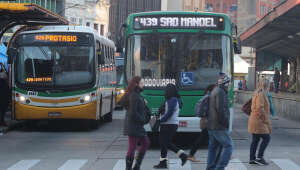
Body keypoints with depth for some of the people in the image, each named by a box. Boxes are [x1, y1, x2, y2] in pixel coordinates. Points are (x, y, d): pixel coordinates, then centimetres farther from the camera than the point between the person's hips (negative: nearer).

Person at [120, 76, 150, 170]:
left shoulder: (137, 95, 12)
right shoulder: (134, 96, -18)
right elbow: (133, 113, -22)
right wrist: (144, 120, -11)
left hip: (138, 126, 10)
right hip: (133, 126, -10)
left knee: (146, 143, 16)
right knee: (132, 148, -4)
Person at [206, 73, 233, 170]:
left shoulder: (215, 91, 19)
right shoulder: (221, 92, -14)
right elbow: (221, 110, -23)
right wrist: (226, 122, -13)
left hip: (211, 126, 10)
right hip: (219, 127, -10)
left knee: (213, 147, 11)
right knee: (228, 146, -7)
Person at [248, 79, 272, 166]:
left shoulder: (256, 94, 15)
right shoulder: (261, 94, -15)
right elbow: (260, 108, -23)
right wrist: (265, 119, -16)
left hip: (255, 120, 10)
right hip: (259, 122, -10)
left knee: (255, 140, 9)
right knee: (266, 138, -6)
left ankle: (252, 159, 9)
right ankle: (259, 157, -7)